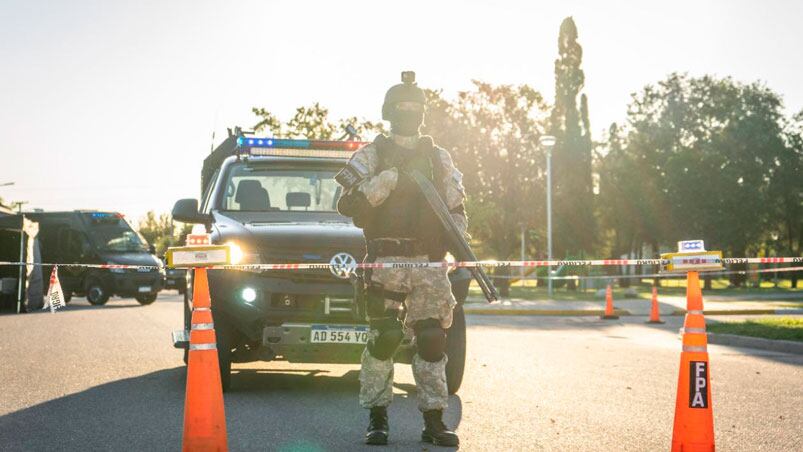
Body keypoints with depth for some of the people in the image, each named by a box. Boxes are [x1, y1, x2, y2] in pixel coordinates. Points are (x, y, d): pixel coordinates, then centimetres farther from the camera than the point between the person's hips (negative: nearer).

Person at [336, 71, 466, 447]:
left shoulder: (439, 158, 16)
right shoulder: (371, 156, 5)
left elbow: (457, 209, 20)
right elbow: (349, 204, -7)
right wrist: (391, 175, -17)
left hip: (430, 263, 3)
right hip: (386, 262, -3)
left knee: (432, 341, 0)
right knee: (382, 339, -6)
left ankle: (434, 420, 6)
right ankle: (377, 418, 6)